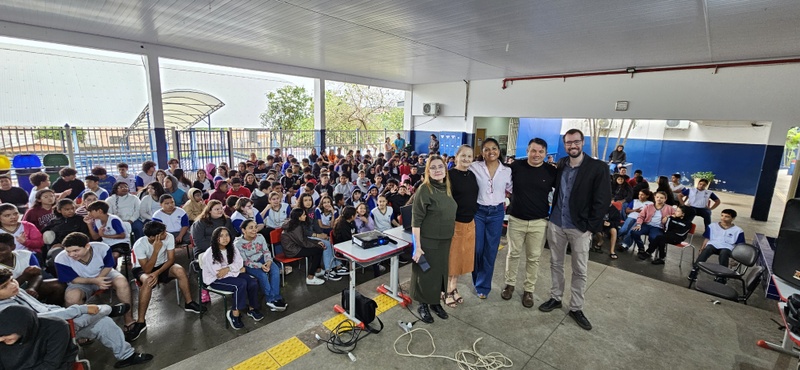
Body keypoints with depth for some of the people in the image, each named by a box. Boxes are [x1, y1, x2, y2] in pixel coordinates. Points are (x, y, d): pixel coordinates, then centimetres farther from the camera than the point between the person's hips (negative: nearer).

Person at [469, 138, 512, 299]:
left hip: (497, 213, 2)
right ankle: (478, 280, 32)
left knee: (491, 251, 8)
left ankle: (483, 286, 25)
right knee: (477, 249, 6)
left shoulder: (507, 170, 0)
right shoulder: (474, 167, -8)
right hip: (478, 211, -2)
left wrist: (503, 200, 3)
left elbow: (511, 190, 14)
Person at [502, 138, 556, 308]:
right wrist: (512, 199, 3)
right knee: (513, 254, 11)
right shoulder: (516, 166, -5)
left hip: (539, 222, 0)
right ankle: (510, 284, 30)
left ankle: (528, 290, 27)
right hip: (516, 219, 0)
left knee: (533, 258, 10)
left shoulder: (551, 171, -4)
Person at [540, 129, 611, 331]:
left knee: (580, 270, 9)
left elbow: (603, 200, -11)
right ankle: (555, 298, 31)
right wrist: (551, 214, 6)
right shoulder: (560, 165, 4)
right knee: (556, 264, 15)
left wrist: (590, 226, -13)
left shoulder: (598, 168, -9)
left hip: (580, 227, -3)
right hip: (556, 223, 4)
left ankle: (576, 308, 24)